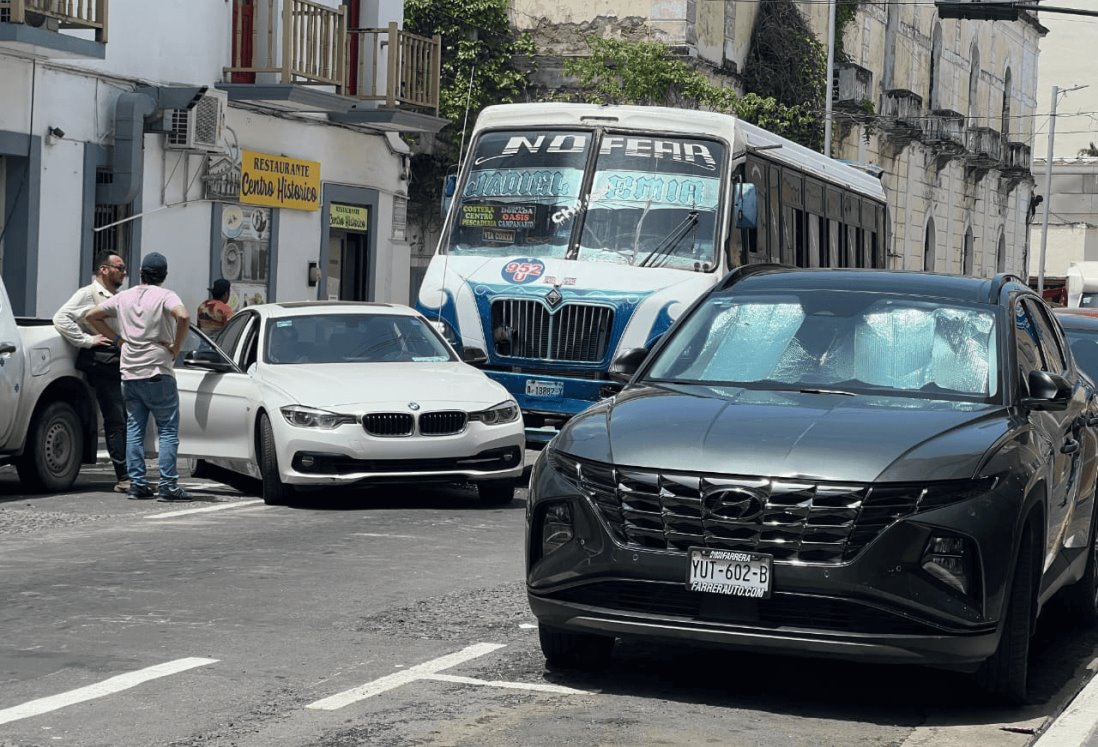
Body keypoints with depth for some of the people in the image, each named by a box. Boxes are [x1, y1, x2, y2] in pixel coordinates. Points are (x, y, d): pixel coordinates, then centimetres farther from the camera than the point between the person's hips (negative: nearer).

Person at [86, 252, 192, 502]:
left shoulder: (124, 297, 10)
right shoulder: (165, 296, -7)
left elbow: (92, 316, 17)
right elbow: (183, 316, -27)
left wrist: (117, 338, 14)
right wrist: (176, 347, -14)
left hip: (130, 374, 5)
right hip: (157, 373, -5)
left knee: (134, 430, 10)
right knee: (168, 430, -1)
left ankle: (137, 483, 7)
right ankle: (168, 485, -6)